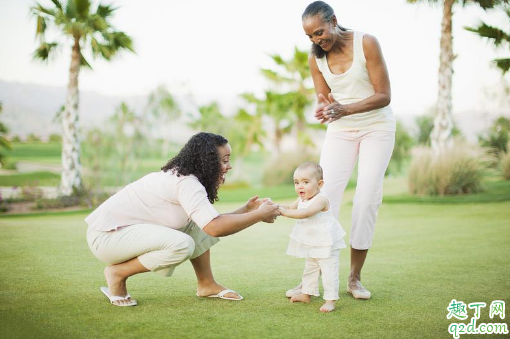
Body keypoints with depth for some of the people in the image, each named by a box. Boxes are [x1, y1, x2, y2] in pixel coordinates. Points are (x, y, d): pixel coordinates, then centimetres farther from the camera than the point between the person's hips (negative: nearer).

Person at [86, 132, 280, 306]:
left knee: (199, 224, 6)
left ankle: (206, 285, 11)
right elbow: (216, 228, -32)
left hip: (129, 230, 10)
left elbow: (210, 222, 9)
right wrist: (259, 215, -21)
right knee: (182, 244, -29)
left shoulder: (182, 177, 8)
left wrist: (246, 210, 5)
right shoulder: (186, 182, -22)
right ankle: (118, 273, -10)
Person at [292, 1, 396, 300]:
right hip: (340, 130, 3)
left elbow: (384, 95, -17)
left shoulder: (366, 43, -17)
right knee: (325, 195, -10)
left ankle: (355, 278, 1)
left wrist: (345, 109, -32)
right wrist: (325, 110, -26)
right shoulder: (316, 59, -5)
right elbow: (324, 100, 0)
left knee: (367, 199, -9)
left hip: (376, 127, -3)